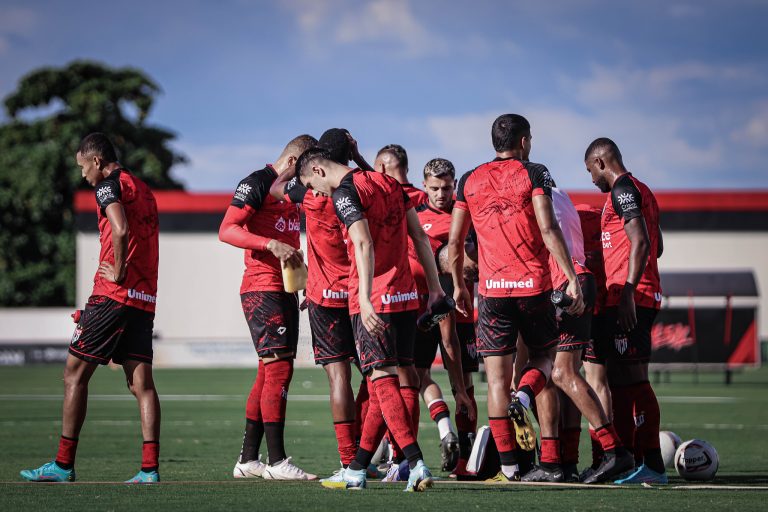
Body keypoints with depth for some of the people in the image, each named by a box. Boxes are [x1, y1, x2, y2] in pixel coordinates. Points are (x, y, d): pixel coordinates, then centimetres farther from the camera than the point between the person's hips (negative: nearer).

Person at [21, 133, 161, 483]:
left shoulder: (109, 184, -4)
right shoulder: (144, 190, 21)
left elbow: (120, 229, -22)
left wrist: (118, 272, -12)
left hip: (113, 295, -8)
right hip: (145, 300, 8)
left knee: (75, 374, 0)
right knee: (141, 383, 2)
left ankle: (63, 464, 0)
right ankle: (150, 468, -7)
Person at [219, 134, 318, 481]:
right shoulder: (257, 183, -8)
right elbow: (227, 230, -17)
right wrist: (271, 244, -28)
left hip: (285, 292, 10)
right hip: (262, 288, -10)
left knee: (270, 373, 9)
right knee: (278, 369, -12)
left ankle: (247, 461, 13)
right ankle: (277, 462, -12)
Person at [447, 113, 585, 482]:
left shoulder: (469, 181, 10)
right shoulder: (533, 174, -1)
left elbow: (455, 241, 11)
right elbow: (548, 229, -11)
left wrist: (458, 286, 24)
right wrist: (572, 278, -11)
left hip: (491, 289, 2)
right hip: (533, 285, -2)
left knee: (497, 377, 3)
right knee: (545, 353, 19)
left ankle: (508, 466, -2)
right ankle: (524, 397, -14)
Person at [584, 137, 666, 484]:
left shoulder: (623, 189, -9)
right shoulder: (639, 190, 21)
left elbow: (641, 242, -19)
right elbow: (656, 246, 27)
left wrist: (628, 291, -23)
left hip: (628, 297, -10)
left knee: (632, 379, -11)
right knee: (620, 380, 13)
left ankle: (652, 465, -13)